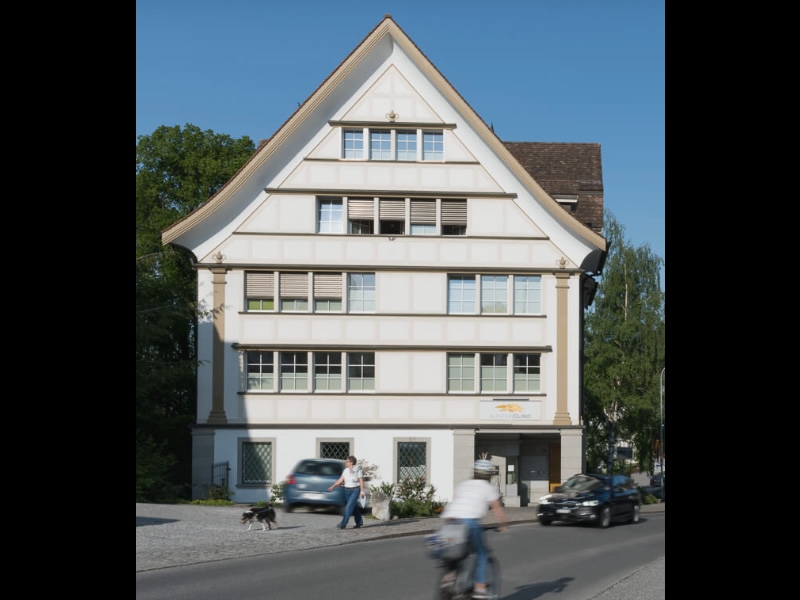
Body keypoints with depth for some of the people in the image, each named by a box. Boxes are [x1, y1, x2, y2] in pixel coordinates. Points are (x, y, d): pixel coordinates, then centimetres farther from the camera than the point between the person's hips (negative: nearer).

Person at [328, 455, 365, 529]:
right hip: (347, 490, 7)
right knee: (352, 507, 12)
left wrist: (362, 491, -16)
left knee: (349, 506, -15)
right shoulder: (345, 470, 5)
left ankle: (343, 524, -17)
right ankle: (359, 522, 29)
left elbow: (361, 481, -11)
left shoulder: (357, 470, -11)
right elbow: (341, 480, 4)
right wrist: (333, 486, -4)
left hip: (355, 490, -7)